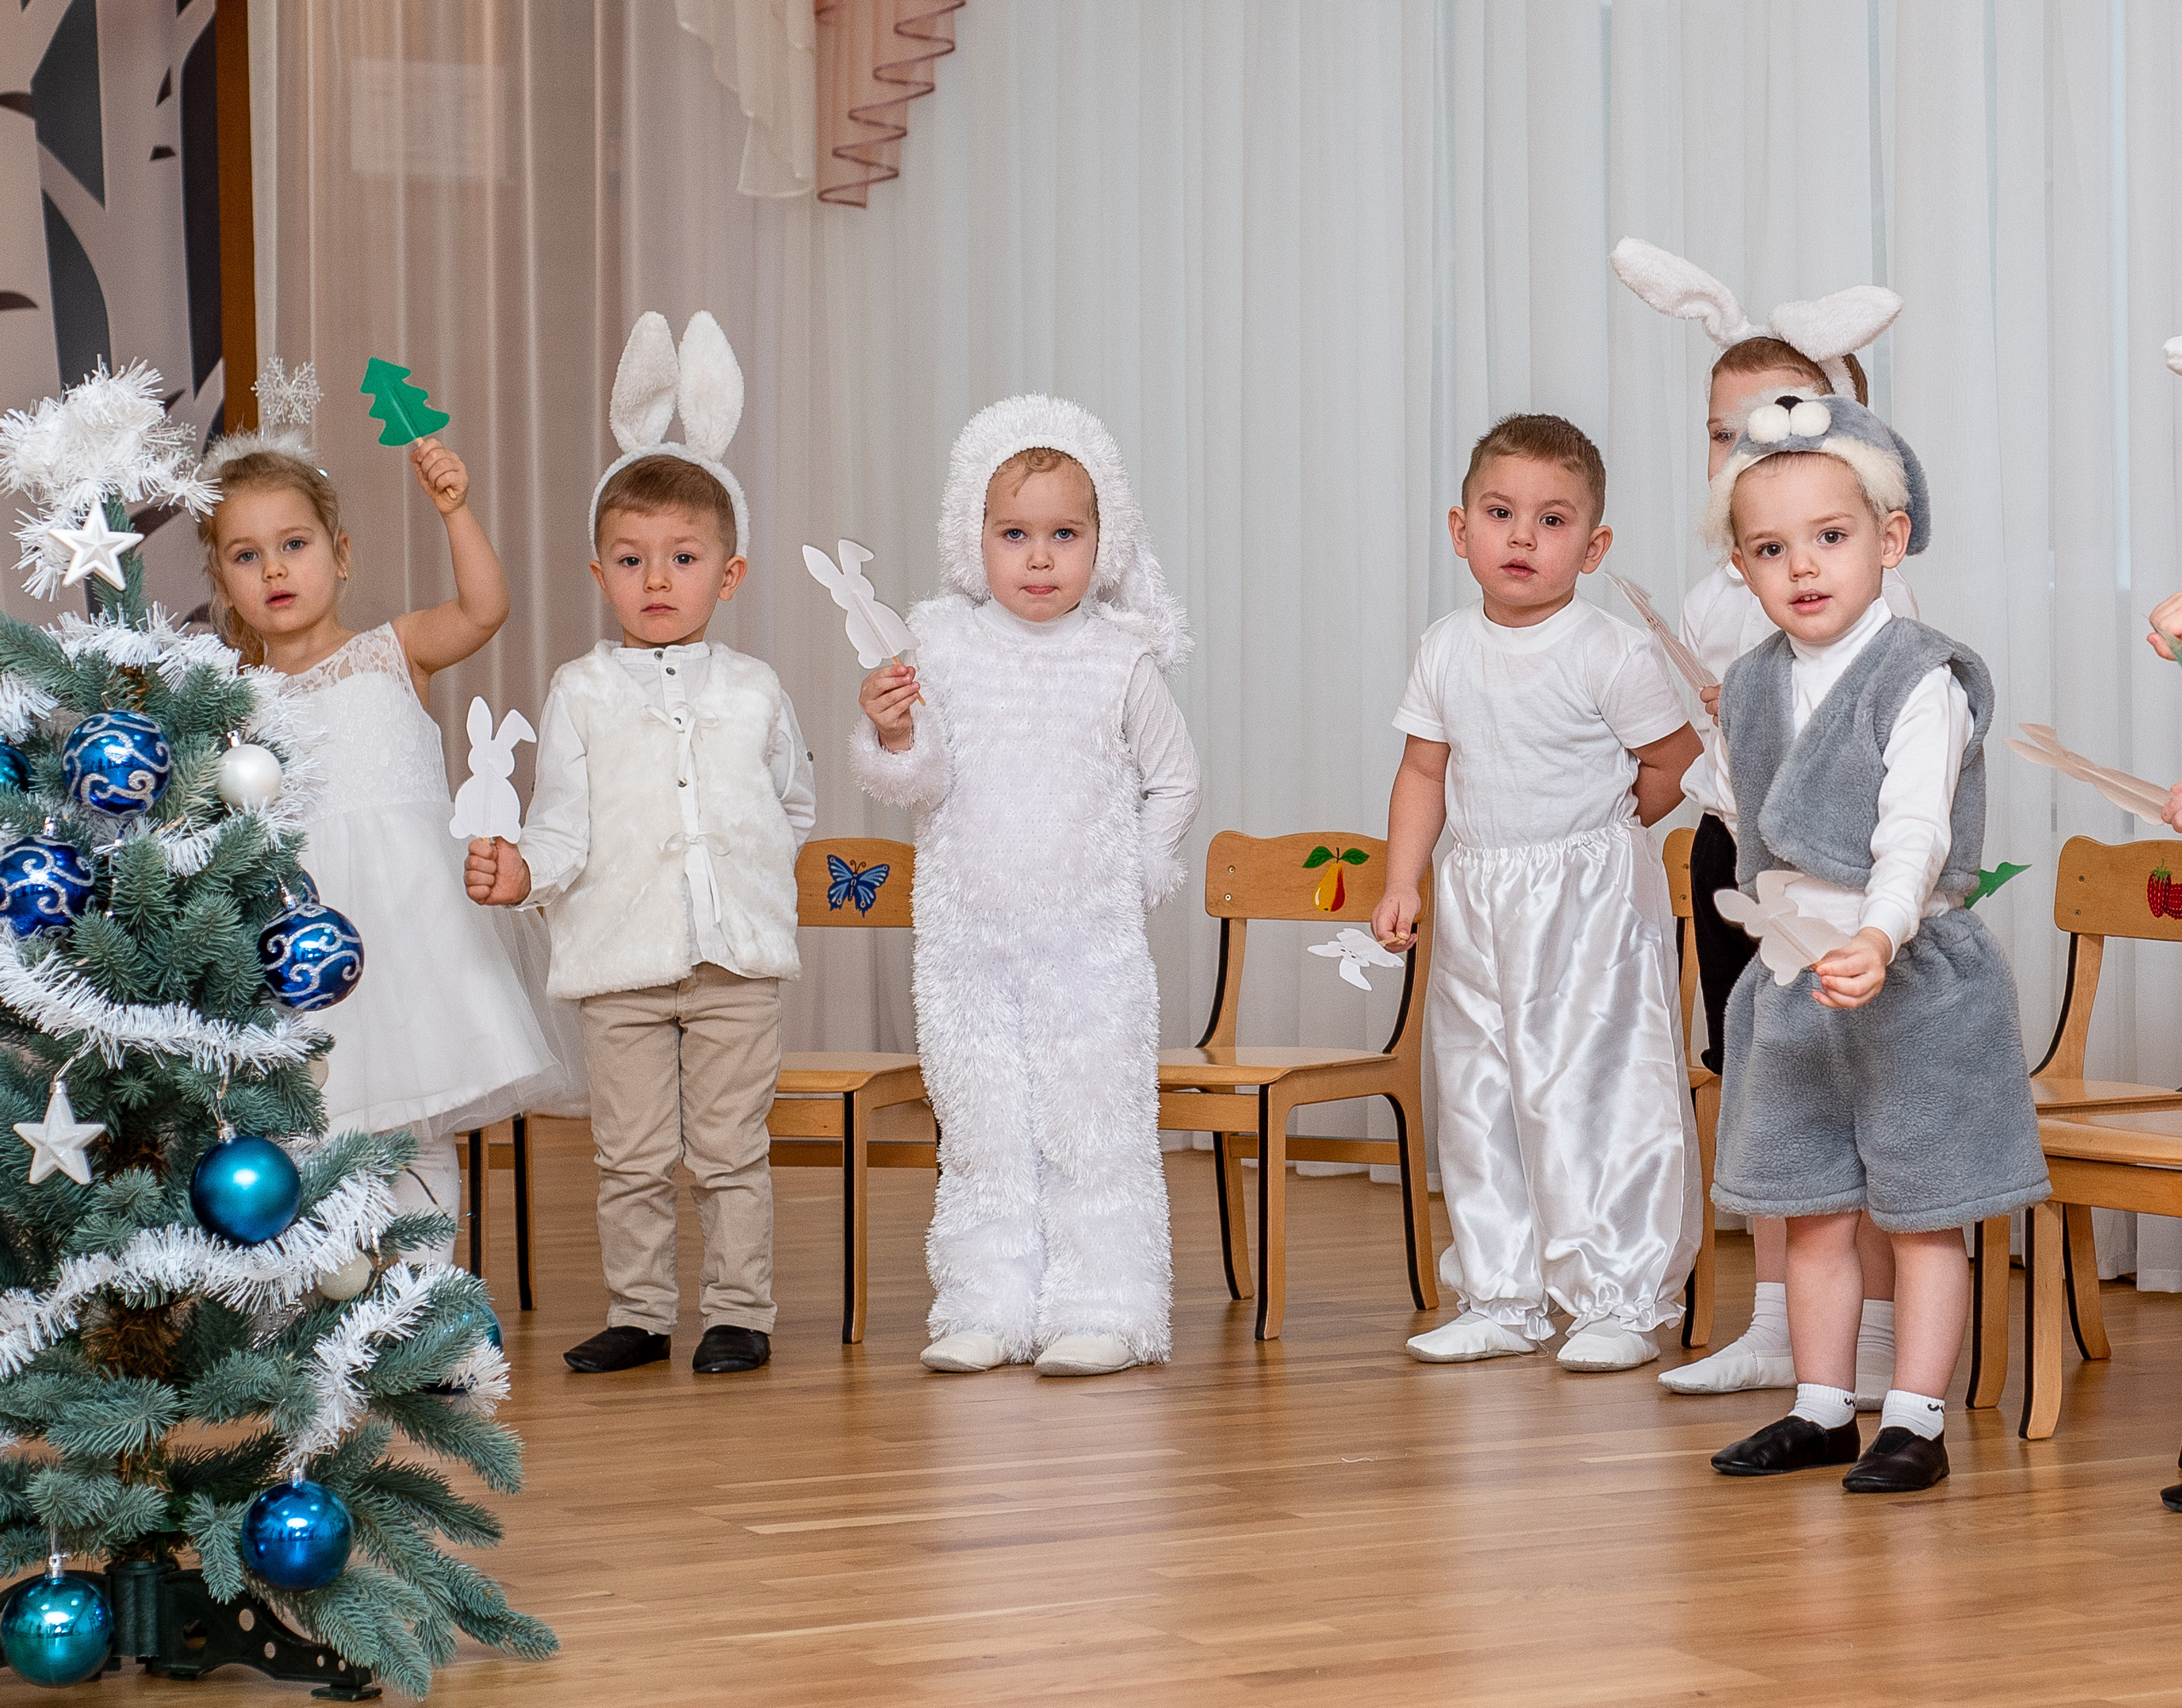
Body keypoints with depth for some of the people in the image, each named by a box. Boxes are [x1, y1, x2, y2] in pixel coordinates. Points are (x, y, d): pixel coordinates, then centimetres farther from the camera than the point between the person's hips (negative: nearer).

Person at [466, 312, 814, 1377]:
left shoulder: (754, 692, 8)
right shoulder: (580, 694, 4)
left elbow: (795, 809, 20)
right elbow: (564, 825, -3)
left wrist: (751, 874, 10)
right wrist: (522, 871, -21)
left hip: (736, 960, 0)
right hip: (620, 960, 0)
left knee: (731, 1150, 5)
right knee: (631, 1157, 6)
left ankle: (737, 1312, 14)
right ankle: (638, 1313, 17)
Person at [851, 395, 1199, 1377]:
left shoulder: (1121, 660, -2)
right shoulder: (941, 649, -1)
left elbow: (1174, 781, 10)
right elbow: (918, 782, -5)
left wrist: (1135, 878, 4)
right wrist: (893, 734, -24)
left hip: (1092, 938, -1)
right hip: (964, 936, 2)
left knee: (1095, 1124, -1)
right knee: (981, 1129, 7)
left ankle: (1102, 1309, 5)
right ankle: (987, 1308, 14)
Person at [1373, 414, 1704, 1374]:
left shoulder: (1612, 655, -11)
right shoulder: (1445, 652, 5)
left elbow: (1676, 763, -4)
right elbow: (1424, 773, 11)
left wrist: (1590, 828, 2)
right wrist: (1399, 887, 4)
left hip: (1594, 905, -6)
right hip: (1477, 906, 6)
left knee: (1598, 1097, -4)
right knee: (1479, 1103, 10)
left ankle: (1622, 1303, 5)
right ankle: (1503, 1299, 21)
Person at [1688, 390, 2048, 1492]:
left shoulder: (1922, 681, -15)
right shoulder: (1753, 686, 7)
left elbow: (1915, 833, -26)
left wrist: (1880, 936, -40)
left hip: (1909, 979, -6)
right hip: (1791, 981, 7)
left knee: (1921, 1215, 3)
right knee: (1811, 1212, 13)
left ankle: (1915, 1421, 11)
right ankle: (1822, 1410, 25)